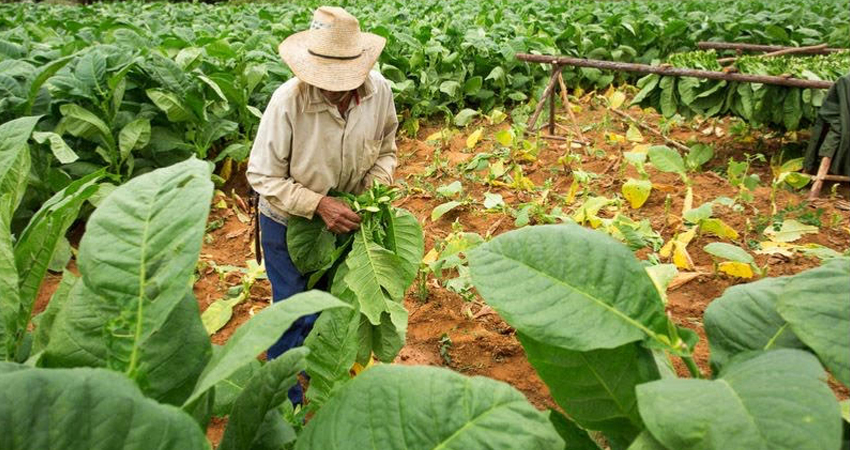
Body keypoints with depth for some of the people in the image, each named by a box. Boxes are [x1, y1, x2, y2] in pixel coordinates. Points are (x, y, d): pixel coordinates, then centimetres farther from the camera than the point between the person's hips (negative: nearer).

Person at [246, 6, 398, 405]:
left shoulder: (379, 91, -17)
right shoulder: (288, 101, -29)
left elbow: (386, 150, 1)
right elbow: (263, 177, -21)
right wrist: (319, 204, -31)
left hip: (345, 217, 4)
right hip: (290, 222, -4)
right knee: (296, 315, 5)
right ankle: (287, 403, 31)